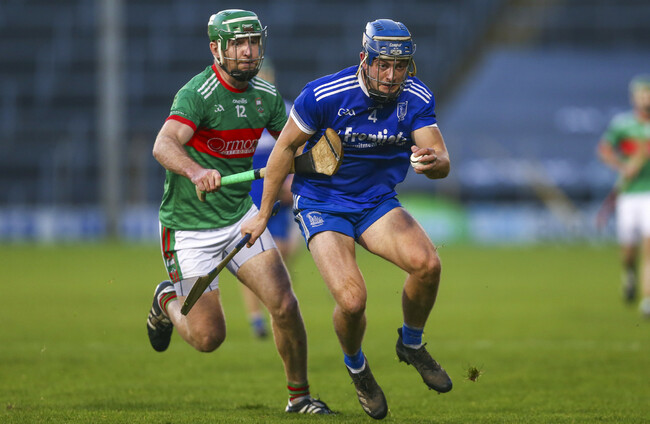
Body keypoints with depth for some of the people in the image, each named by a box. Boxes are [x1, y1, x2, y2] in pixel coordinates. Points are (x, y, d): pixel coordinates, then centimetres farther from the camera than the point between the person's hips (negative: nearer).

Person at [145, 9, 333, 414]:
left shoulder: (267, 96, 1)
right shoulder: (198, 94, -20)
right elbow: (164, 145, -36)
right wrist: (196, 172, -57)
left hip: (241, 215, 5)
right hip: (190, 226, -5)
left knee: (284, 305, -13)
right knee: (208, 337, -5)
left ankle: (299, 396, 6)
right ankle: (168, 301, 29)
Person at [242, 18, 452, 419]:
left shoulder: (417, 99, -11)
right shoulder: (323, 95, -20)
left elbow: (443, 162, -15)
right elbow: (286, 147, -7)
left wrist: (433, 161, -42)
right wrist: (263, 214, 0)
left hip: (378, 203, 3)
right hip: (322, 204, -3)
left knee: (427, 263, -26)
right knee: (352, 300, -24)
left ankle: (411, 344, 4)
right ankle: (356, 367, 11)